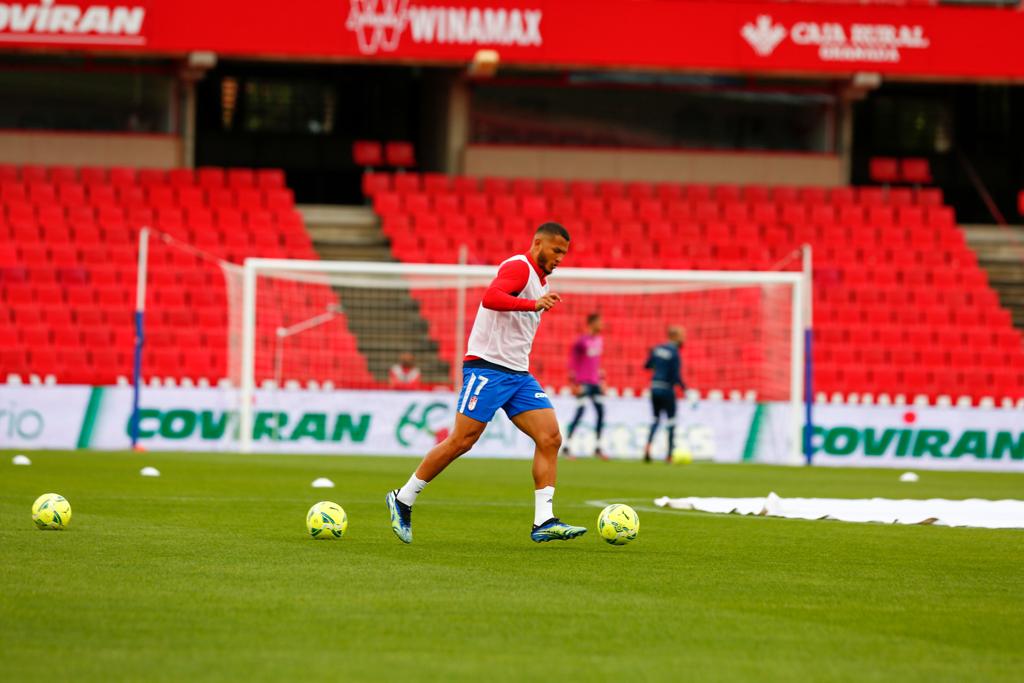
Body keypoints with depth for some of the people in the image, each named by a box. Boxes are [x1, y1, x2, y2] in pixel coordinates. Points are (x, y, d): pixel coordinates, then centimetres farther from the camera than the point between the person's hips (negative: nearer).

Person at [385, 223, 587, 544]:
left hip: (518, 373, 9)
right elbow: (490, 298, -30)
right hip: (487, 368, -9)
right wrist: (536, 305, -36)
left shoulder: (540, 279, 20)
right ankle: (403, 500, 7)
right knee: (461, 441, -8)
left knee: (550, 438, -7)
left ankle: (544, 522, -10)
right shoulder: (518, 267, -10)